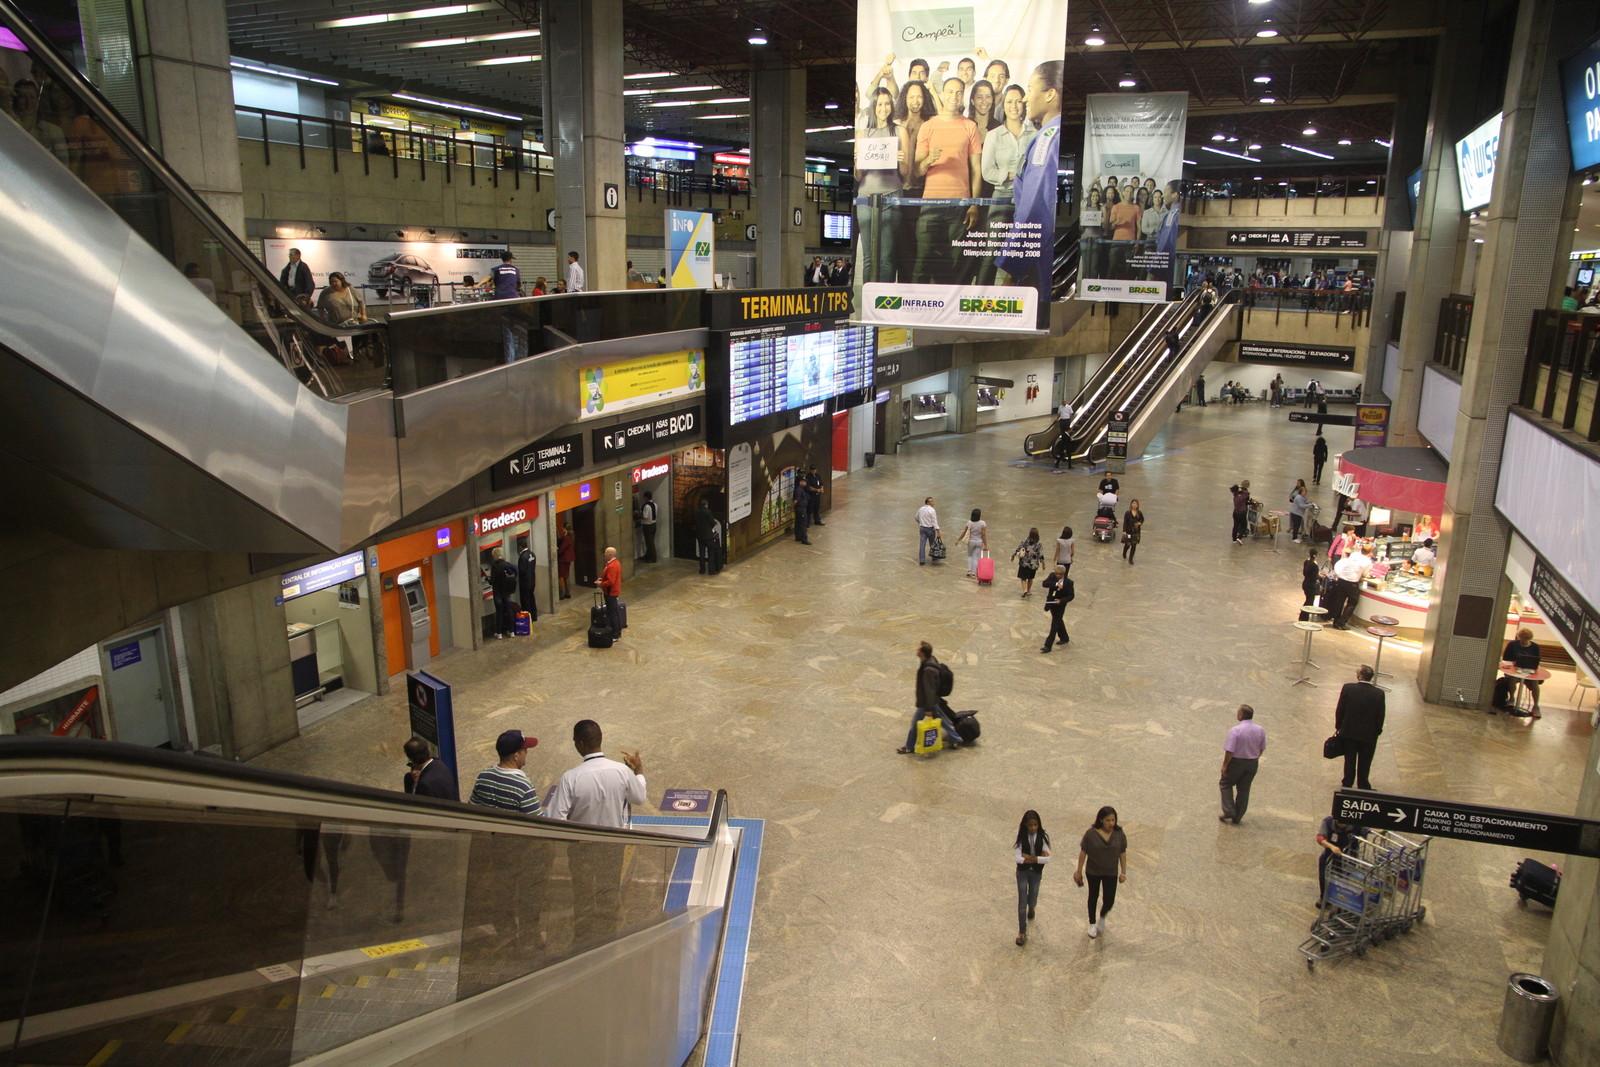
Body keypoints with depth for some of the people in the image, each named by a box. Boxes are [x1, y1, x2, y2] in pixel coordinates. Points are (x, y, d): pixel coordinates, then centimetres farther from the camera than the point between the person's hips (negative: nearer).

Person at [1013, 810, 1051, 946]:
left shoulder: (1043, 837, -13)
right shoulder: (1020, 837, -16)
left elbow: (1047, 858, -18)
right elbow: (1018, 857, -21)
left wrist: (1028, 857, -23)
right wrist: (1038, 857, -22)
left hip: (1036, 872, 1)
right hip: (1022, 872, -1)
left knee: (1032, 901, 15)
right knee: (1022, 902, 1)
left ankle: (1031, 908, 53)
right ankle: (1022, 932, 13)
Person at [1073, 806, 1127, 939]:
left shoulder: (1119, 834, -12)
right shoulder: (1091, 833, -19)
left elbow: (1122, 853, -2)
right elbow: (1083, 852, -10)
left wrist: (1123, 872, 1)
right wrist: (1079, 871, -5)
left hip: (1111, 873, 1)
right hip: (1093, 872, -1)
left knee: (1109, 900, 2)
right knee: (1093, 897, 16)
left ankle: (1102, 917, 35)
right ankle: (1092, 923, 37)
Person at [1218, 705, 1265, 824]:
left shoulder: (1235, 730, -24)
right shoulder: (1260, 730, -5)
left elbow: (1229, 751, -22)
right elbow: (1262, 748, 7)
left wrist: (1224, 765, -10)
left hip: (1237, 761, -5)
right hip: (1253, 763, 5)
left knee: (1225, 783, 17)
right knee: (1244, 789, 15)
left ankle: (1229, 811, 8)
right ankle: (1237, 817, 21)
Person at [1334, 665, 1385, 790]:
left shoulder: (1348, 688, -18)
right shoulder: (1378, 694, -17)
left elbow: (1339, 710, -10)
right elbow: (1380, 715, -9)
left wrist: (1338, 726, 6)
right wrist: (1378, 731, 9)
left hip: (1349, 732, 0)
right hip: (1369, 735, 0)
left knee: (1349, 761, 17)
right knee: (1365, 763, 16)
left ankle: (1347, 785, 28)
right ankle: (1363, 787, 28)